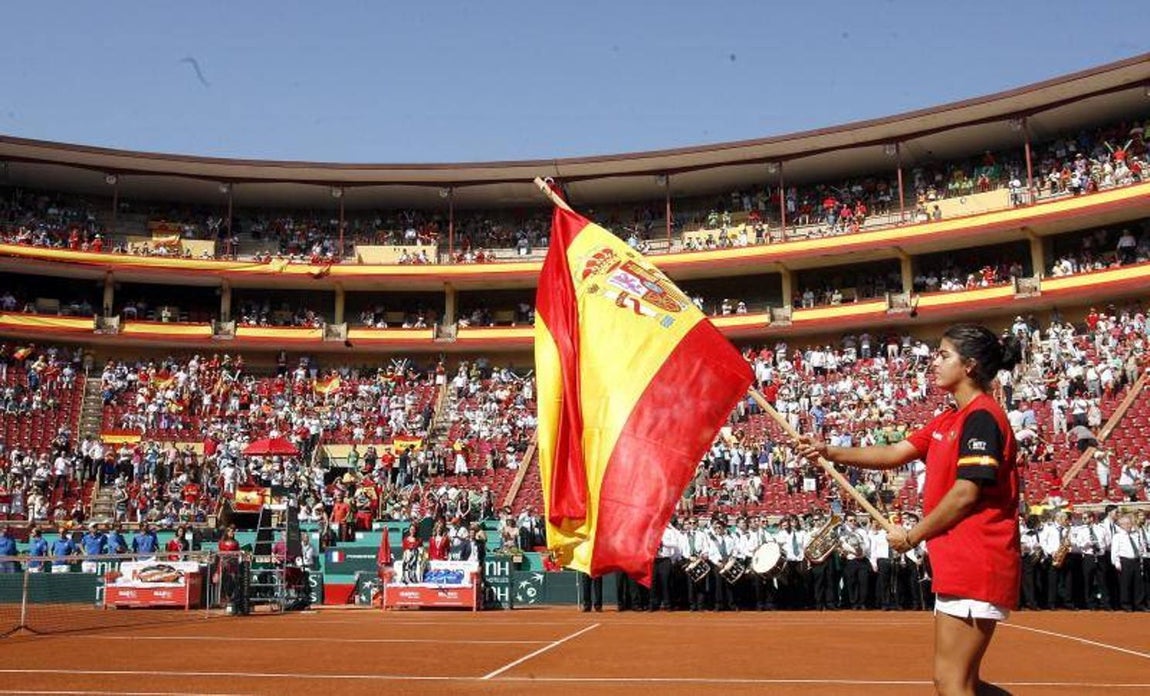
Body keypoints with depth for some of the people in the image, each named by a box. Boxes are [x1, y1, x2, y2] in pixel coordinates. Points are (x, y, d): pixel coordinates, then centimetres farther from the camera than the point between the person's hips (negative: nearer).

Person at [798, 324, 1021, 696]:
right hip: (960, 563, 10)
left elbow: (966, 494, -19)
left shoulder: (981, 416, -13)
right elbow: (894, 454, 14)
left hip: (976, 565, -10)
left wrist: (912, 535, -9)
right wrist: (828, 451, 3)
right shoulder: (948, 420, 16)